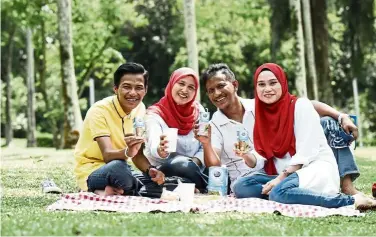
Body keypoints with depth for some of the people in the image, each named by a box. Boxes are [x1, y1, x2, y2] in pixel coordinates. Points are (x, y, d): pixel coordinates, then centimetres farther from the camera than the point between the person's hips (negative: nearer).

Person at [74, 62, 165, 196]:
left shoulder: (139, 108, 1)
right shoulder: (100, 110, -18)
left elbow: (138, 154, 1)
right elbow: (107, 155, -30)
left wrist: (150, 170, -20)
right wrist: (127, 152, -51)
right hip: (91, 173, -8)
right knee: (118, 167, -39)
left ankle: (108, 192, -4)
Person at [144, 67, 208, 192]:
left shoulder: (199, 111, 6)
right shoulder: (155, 114, -8)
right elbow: (153, 146, -26)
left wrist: (196, 162, -15)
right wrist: (160, 150, -50)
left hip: (192, 169, 3)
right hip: (162, 171, -3)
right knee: (183, 165, -35)